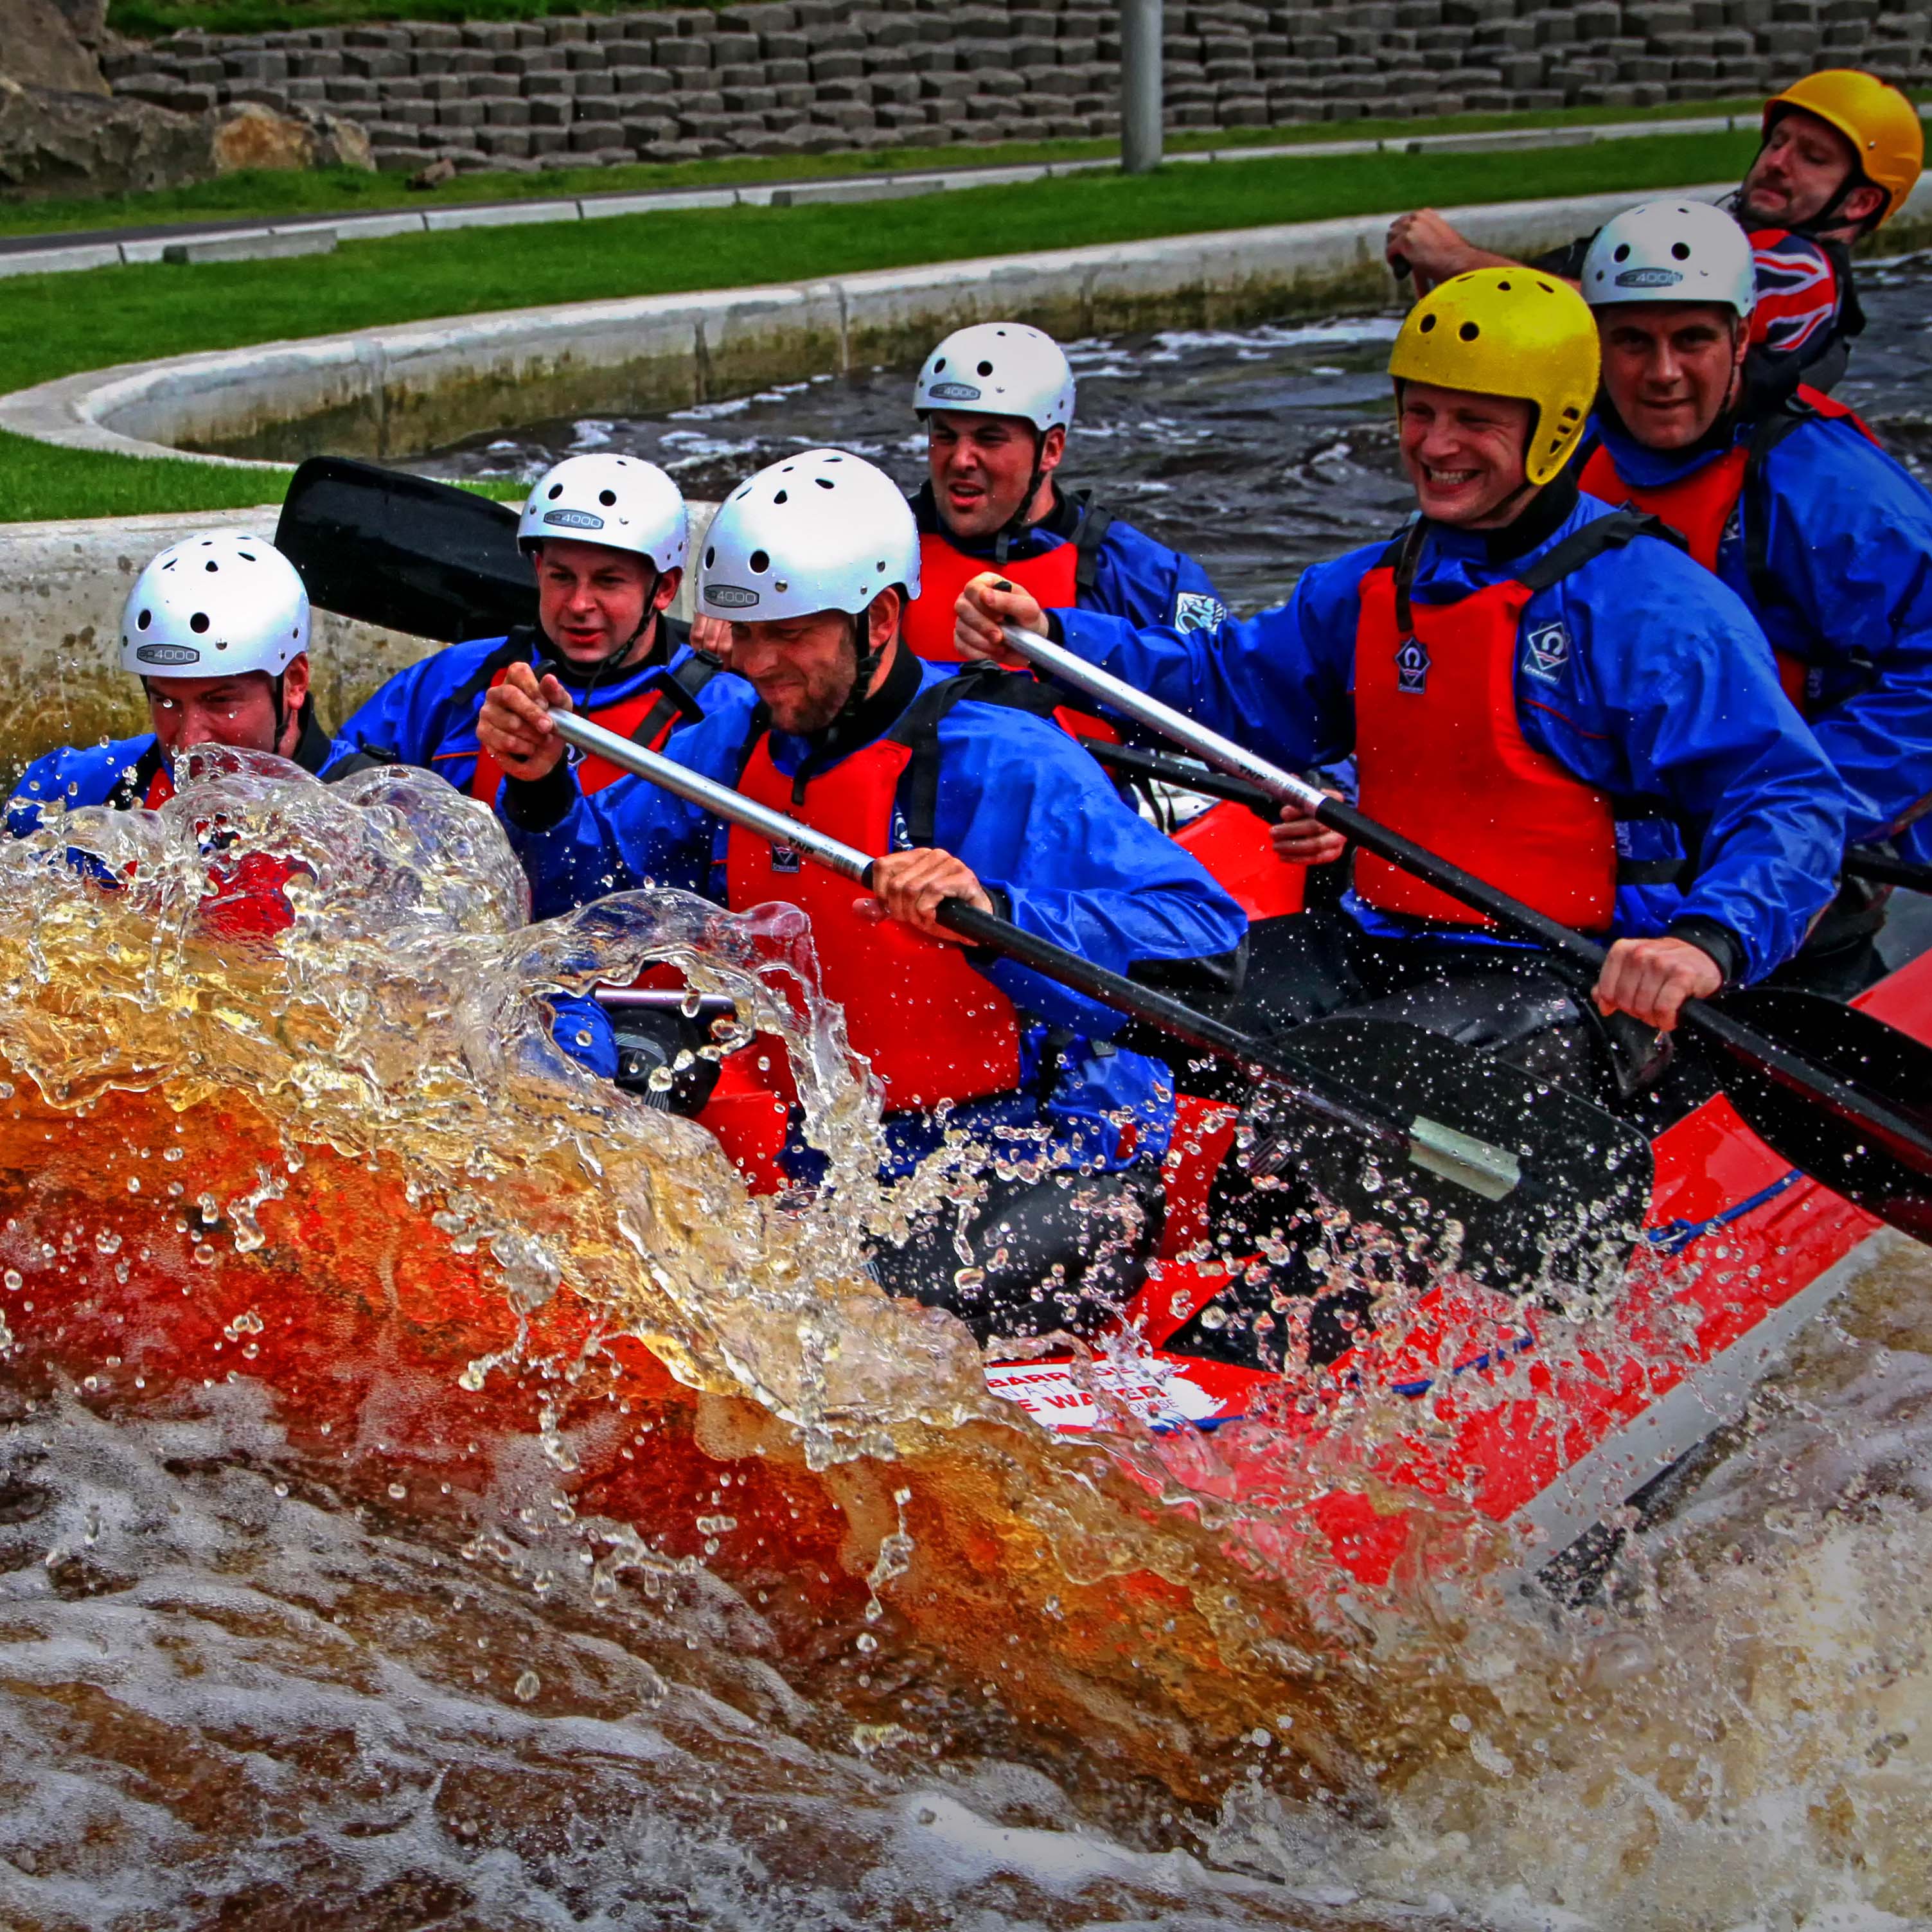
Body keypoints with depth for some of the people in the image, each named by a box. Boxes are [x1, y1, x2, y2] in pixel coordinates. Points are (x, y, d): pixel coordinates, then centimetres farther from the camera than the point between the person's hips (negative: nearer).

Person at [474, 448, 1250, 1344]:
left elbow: (1209, 943, -25)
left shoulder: (1007, 764, -16)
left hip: (1058, 1185, -6)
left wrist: (995, 915, -39)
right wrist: (541, 788, -11)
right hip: (852, 1182, 7)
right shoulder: (729, 752, 6)